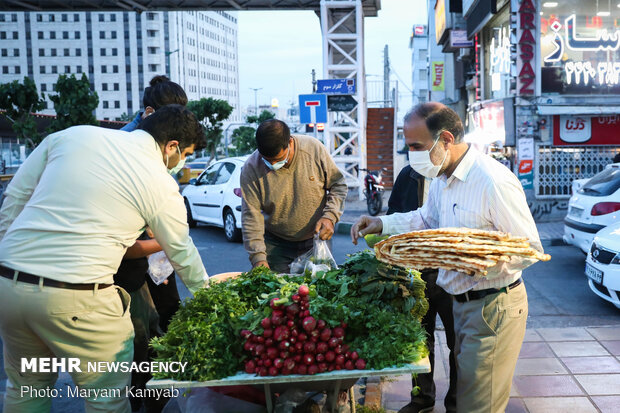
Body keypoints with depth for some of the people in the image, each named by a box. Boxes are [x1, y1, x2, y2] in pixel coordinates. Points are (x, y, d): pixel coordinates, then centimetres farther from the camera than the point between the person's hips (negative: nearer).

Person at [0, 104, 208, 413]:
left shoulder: (72, 135, 8)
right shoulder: (161, 184, -2)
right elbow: (182, 252, 9)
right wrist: (205, 290, 27)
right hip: (76, 298, -5)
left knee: (27, 386, 26)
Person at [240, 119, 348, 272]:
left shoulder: (314, 148, -14)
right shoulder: (251, 168, -16)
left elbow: (338, 185, -2)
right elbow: (251, 216, -15)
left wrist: (330, 217, -17)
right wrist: (258, 257, -23)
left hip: (317, 239, 1)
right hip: (276, 245, -1)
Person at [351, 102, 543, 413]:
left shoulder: (494, 181, -24)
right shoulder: (442, 179, 7)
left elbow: (531, 249, -20)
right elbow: (427, 218, 25)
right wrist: (382, 223, 12)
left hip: (493, 308, -9)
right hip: (462, 303, 9)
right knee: (462, 387, 21)